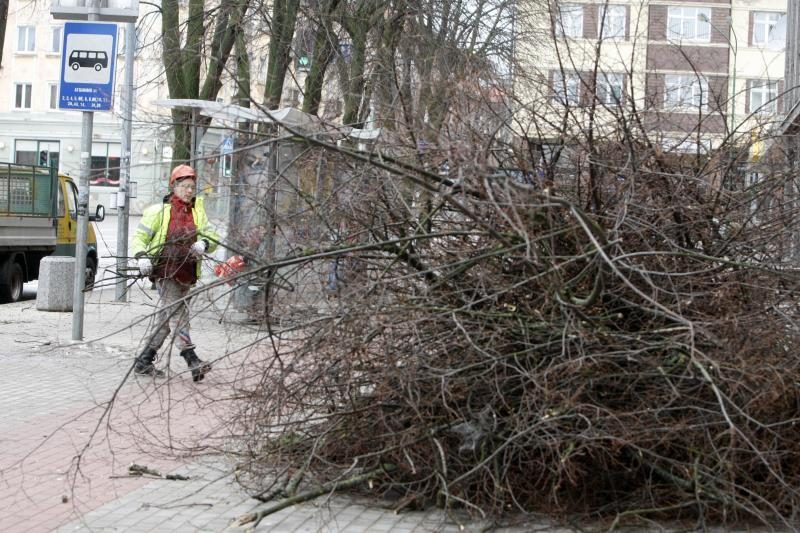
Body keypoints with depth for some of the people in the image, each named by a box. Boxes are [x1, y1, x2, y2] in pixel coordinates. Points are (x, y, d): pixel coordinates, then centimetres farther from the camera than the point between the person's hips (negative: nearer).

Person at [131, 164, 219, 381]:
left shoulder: (197, 212, 13)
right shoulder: (159, 211, 0)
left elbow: (212, 236, 10)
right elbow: (139, 236, 3)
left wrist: (203, 244, -13)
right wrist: (141, 257, -15)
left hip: (186, 273, 6)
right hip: (165, 271, -6)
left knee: (166, 319, 10)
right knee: (177, 312, -17)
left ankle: (144, 362, 19)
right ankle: (191, 359, -21)